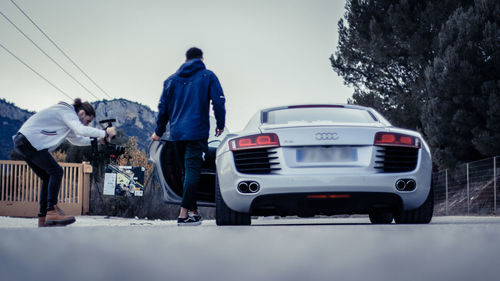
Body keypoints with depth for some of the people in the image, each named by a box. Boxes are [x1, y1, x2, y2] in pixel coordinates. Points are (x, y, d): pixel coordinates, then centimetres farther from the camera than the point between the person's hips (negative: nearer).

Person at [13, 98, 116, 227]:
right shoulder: (67, 112, -8)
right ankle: (52, 211, -20)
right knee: (56, 172, -12)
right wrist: (105, 133, -18)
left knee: (48, 177, 10)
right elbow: (81, 130, -25)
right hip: (30, 141, -10)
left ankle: (43, 219, 7)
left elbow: (76, 139, 30)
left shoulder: (66, 114, 23)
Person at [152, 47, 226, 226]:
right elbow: (218, 102, -3)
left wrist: (159, 132, 22)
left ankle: (193, 211, 15)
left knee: (187, 170, 14)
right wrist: (220, 125, 9)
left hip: (176, 134, 5)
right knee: (192, 170, -9)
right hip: (197, 132, -4)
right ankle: (184, 214, -18)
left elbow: (163, 107, 15)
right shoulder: (208, 77, 4)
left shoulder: (172, 80, 15)